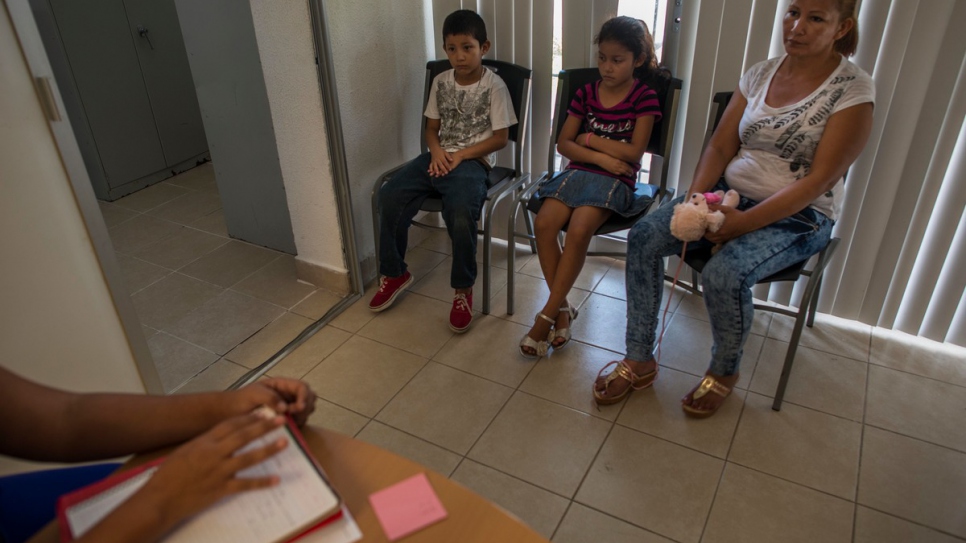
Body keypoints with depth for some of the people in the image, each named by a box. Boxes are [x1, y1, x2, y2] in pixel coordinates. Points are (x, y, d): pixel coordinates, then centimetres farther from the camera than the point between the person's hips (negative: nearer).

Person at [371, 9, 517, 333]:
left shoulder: (494, 86, -5)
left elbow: (500, 138, -6)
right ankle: (394, 273, 3)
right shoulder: (440, 82, 10)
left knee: (460, 214, -35)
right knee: (389, 196, -17)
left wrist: (460, 155, -13)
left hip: (473, 161, -5)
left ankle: (464, 289, -12)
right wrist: (437, 151, -7)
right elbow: (431, 128, 16)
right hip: (439, 156, 5)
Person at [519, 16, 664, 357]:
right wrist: (601, 157, -9)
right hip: (579, 171, 4)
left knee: (578, 230, -30)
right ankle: (562, 309, -10)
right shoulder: (587, 92, 11)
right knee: (544, 223, -23)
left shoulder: (644, 97, 1)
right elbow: (563, 143, 6)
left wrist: (590, 139, -3)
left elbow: (633, 153, -7)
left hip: (616, 181, -4)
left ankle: (546, 316, -18)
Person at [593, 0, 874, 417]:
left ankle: (724, 372, -1)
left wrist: (746, 222, -23)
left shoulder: (853, 89, -10)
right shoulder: (760, 74, 6)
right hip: (729, 193, 6)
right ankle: (639, 362, -5)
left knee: (724, 274, -33)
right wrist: (694, 198, -12)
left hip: (797, 215, -5)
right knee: (643, 236, -15)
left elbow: (818, 179, -16)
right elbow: (720, 145, 5)